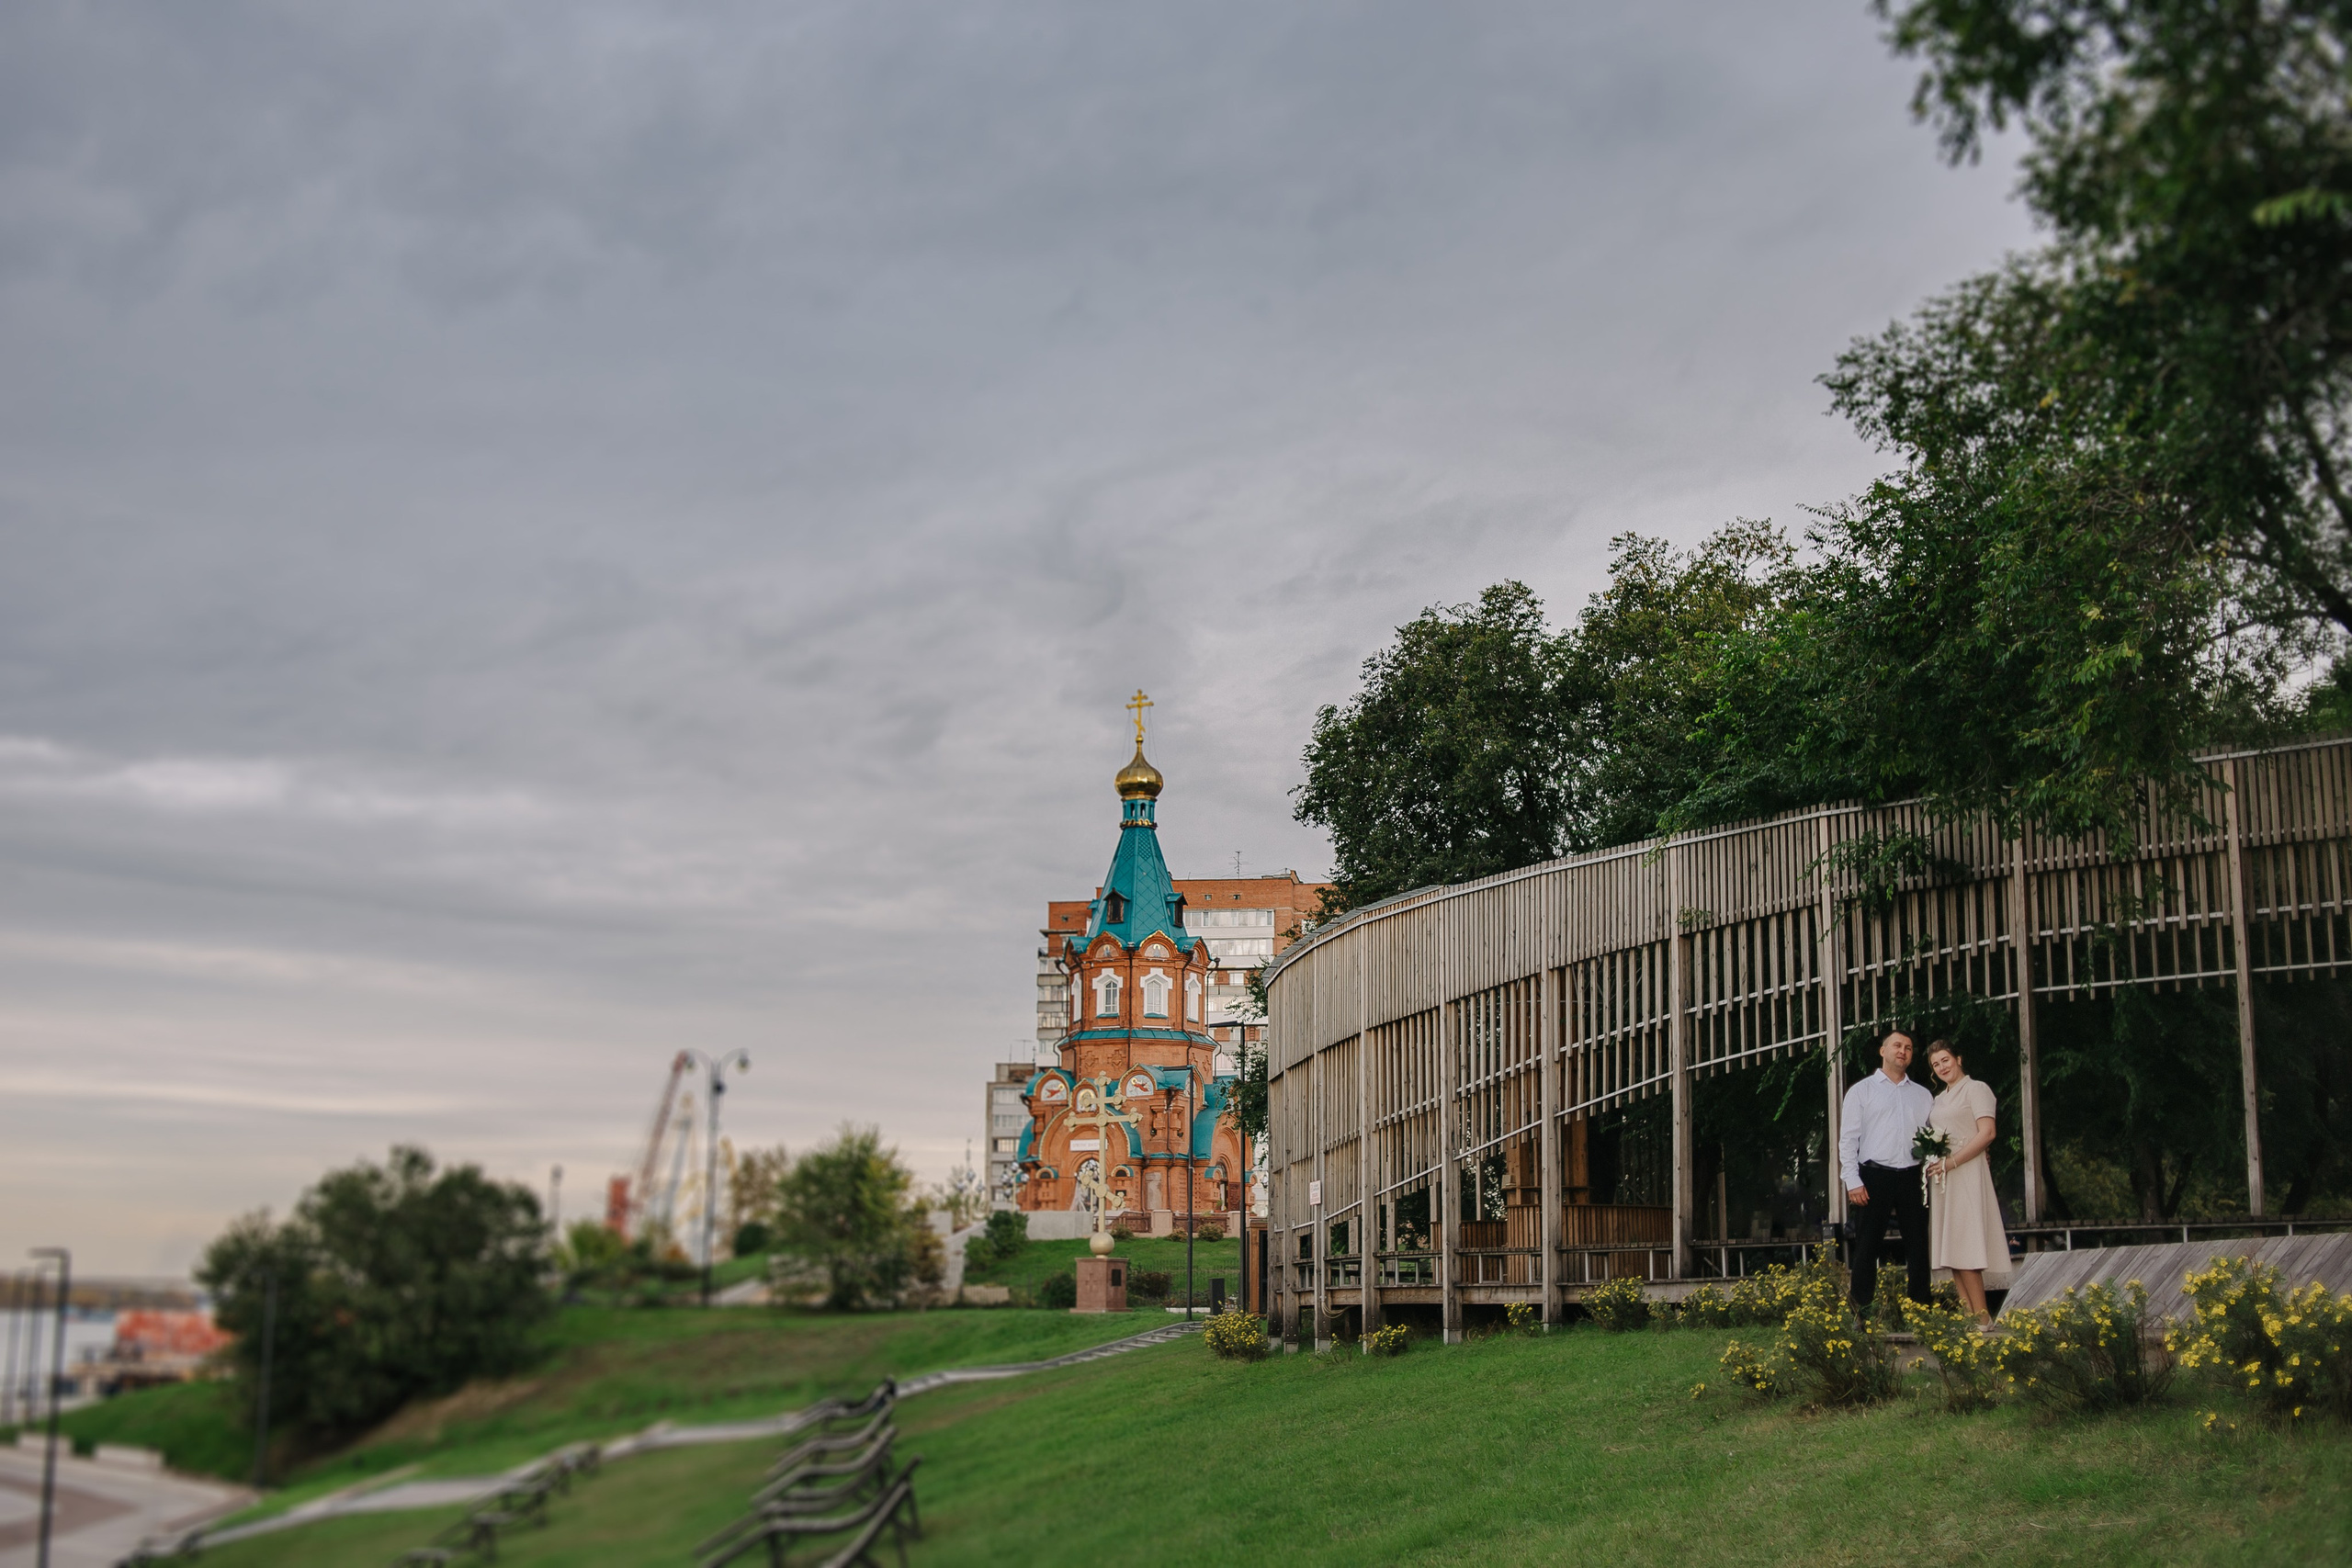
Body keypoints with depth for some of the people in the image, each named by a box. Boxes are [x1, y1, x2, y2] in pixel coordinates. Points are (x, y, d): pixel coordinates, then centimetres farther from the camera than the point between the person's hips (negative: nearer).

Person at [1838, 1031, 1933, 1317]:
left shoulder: (1923, 1095, 16)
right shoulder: (1861, 1091, 7)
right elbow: (1847, 1138, 2)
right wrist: (1853, 1181, -8)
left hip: (1913, 1178, 3)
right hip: (1874, 1177, -3)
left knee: (1918, 1248, 3)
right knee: (1867, 1248, -3)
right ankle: (1862, 1312, 2)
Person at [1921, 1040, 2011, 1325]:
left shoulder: (1975, 1089, -2)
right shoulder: (1940, 1099, 21)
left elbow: (1987, 1133, -13)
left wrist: (1952, 1162, -17)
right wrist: (1930, 1157, 4)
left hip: (1965, 1173, -8)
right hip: (1941, 1177, 8)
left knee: (1964, 1247, -12)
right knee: (1950, 1248, 2)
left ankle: (1981, 1316, -11)